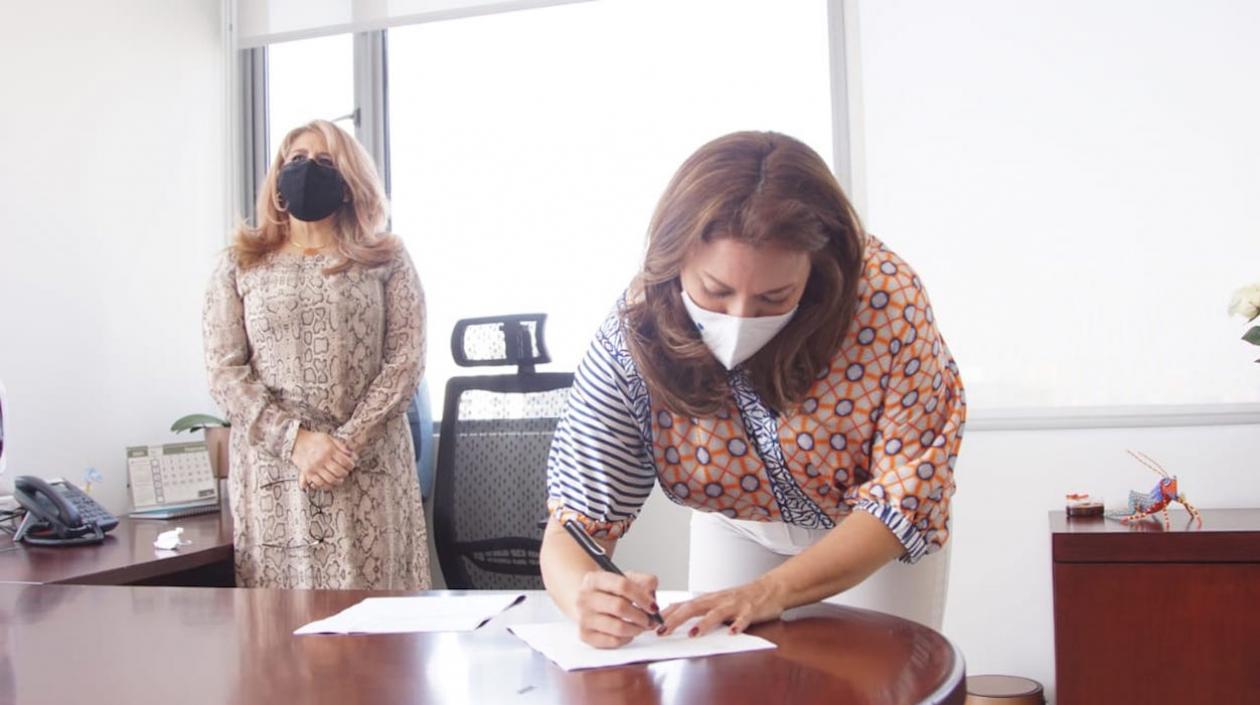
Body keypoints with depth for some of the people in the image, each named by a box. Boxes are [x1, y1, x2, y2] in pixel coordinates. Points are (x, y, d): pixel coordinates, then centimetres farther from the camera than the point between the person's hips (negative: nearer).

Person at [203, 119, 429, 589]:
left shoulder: (387, 261, 8)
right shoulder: (239, 267, 10)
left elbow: (406, 361, 0)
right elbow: (225, 373, 2)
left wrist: (348, 443, -11)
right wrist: (296, 441, -12)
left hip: (369, 471, 0)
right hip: (272, 470, 1)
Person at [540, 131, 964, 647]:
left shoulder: (885, 295, -35)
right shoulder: (632, 340, -31)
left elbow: (908, 490, -29)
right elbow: (575, 524, -28)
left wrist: (772, 591, -40)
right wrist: (586, 598, -52)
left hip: (883, 539, 0)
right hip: (735, 531, 1)